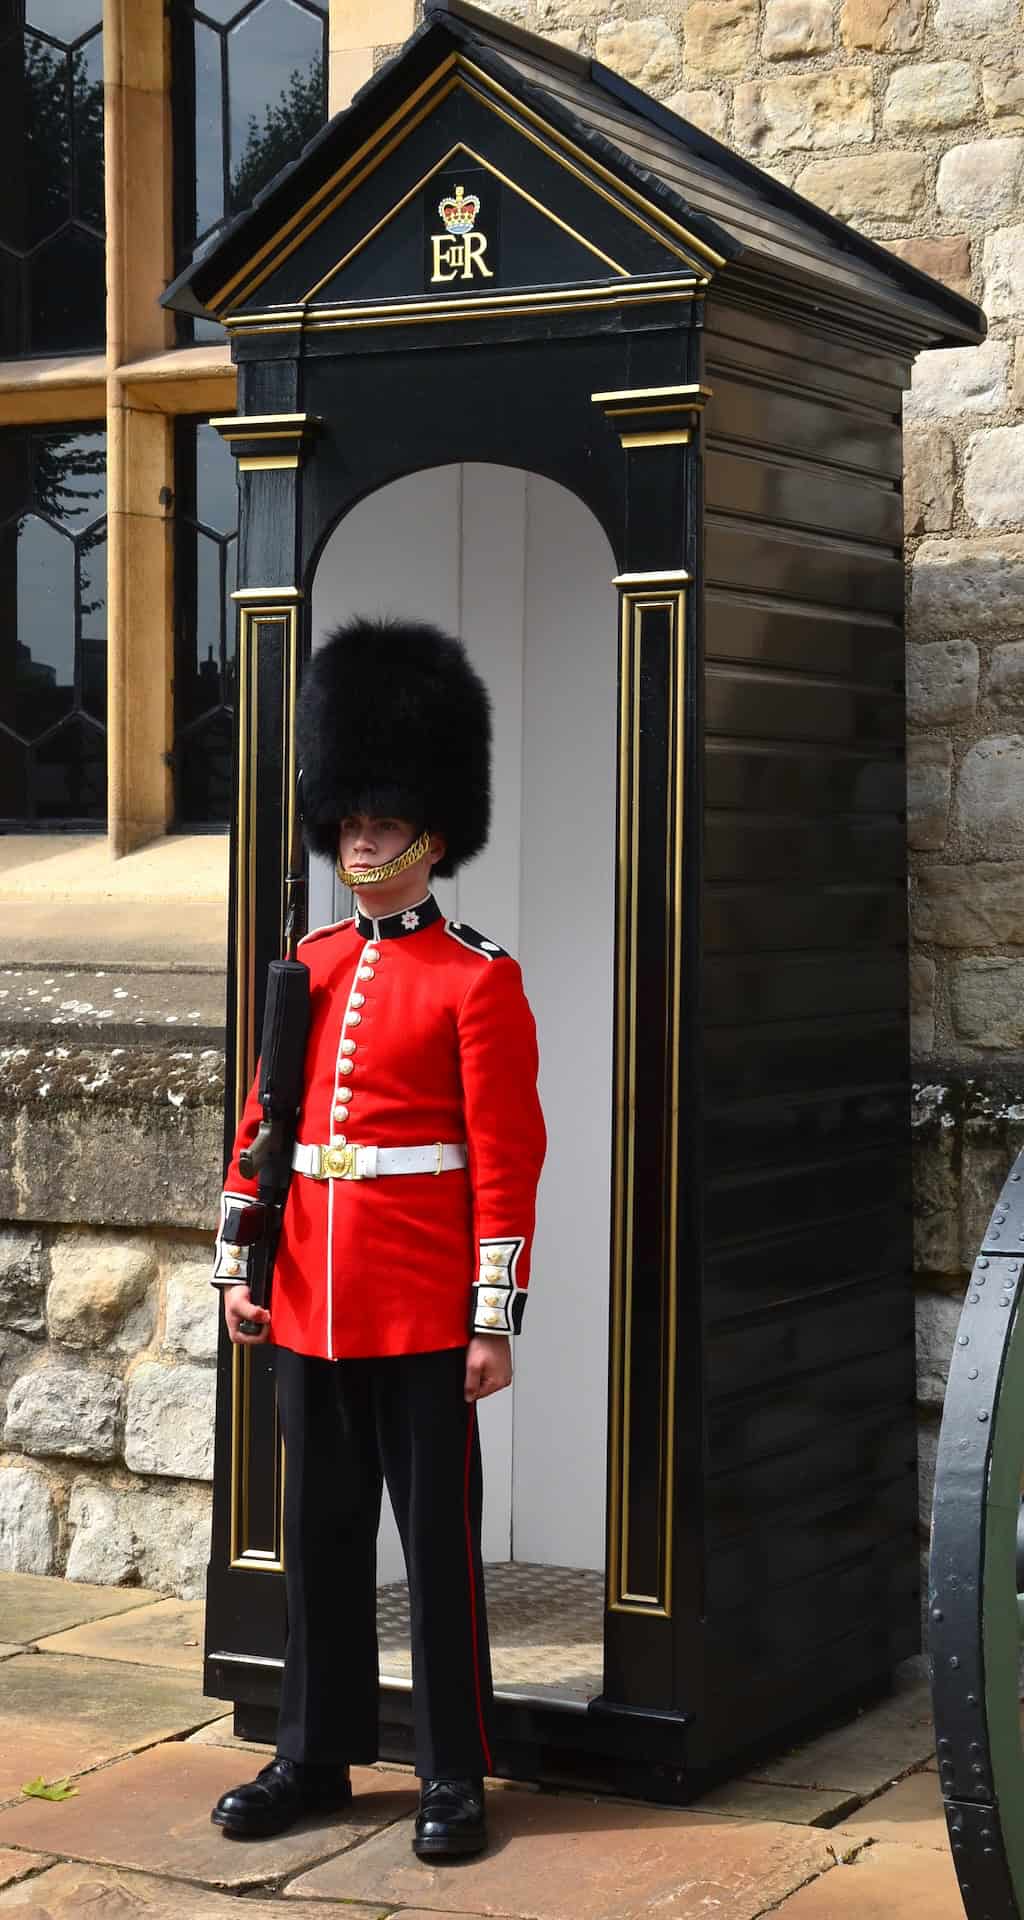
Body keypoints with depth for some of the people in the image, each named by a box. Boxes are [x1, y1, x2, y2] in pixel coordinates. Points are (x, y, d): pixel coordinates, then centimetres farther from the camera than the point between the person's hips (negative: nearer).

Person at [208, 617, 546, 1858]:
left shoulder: (478, 979, -6)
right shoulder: (306, 970, 10)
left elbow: (507, 1155, -9)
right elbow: (261, 1125, 14)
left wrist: (496, 1320, -12)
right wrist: (238, 1267, 8)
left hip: (424, 1311, -5)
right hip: (310, 1302, 5)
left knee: (438, 1538, 3)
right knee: (320, 1533, 13)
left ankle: (455, 1776, 13)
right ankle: (315, 1754, 24)